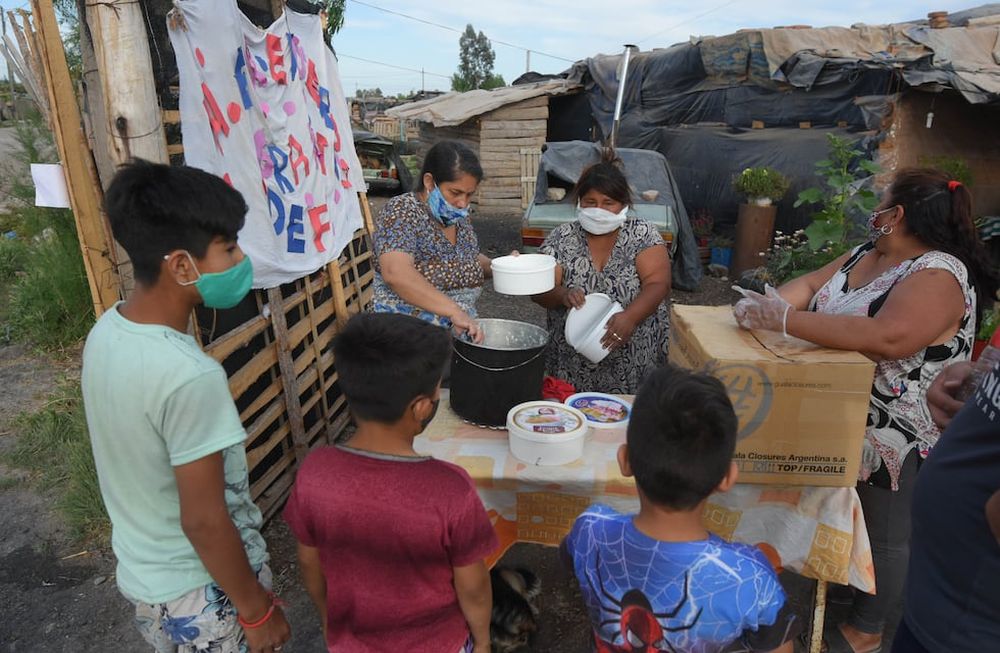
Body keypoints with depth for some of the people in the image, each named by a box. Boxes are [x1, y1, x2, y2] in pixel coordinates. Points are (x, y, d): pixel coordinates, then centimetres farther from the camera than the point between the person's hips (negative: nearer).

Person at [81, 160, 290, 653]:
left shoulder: (105, 332, -8)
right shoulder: (190, 376, -34)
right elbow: (203, 521, -26)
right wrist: (258, 610, -12)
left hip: (140, 572, 7)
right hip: (199, 593, -7)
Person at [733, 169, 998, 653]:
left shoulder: (938, 275, -25)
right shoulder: (866, 254, 4)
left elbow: (887, 338, -40)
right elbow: (811, 284, 4)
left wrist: (783, 319, -39)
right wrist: (767, 302, -19)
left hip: (898, 435, -8)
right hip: (843, 420, 8)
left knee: (885, 534, 11)